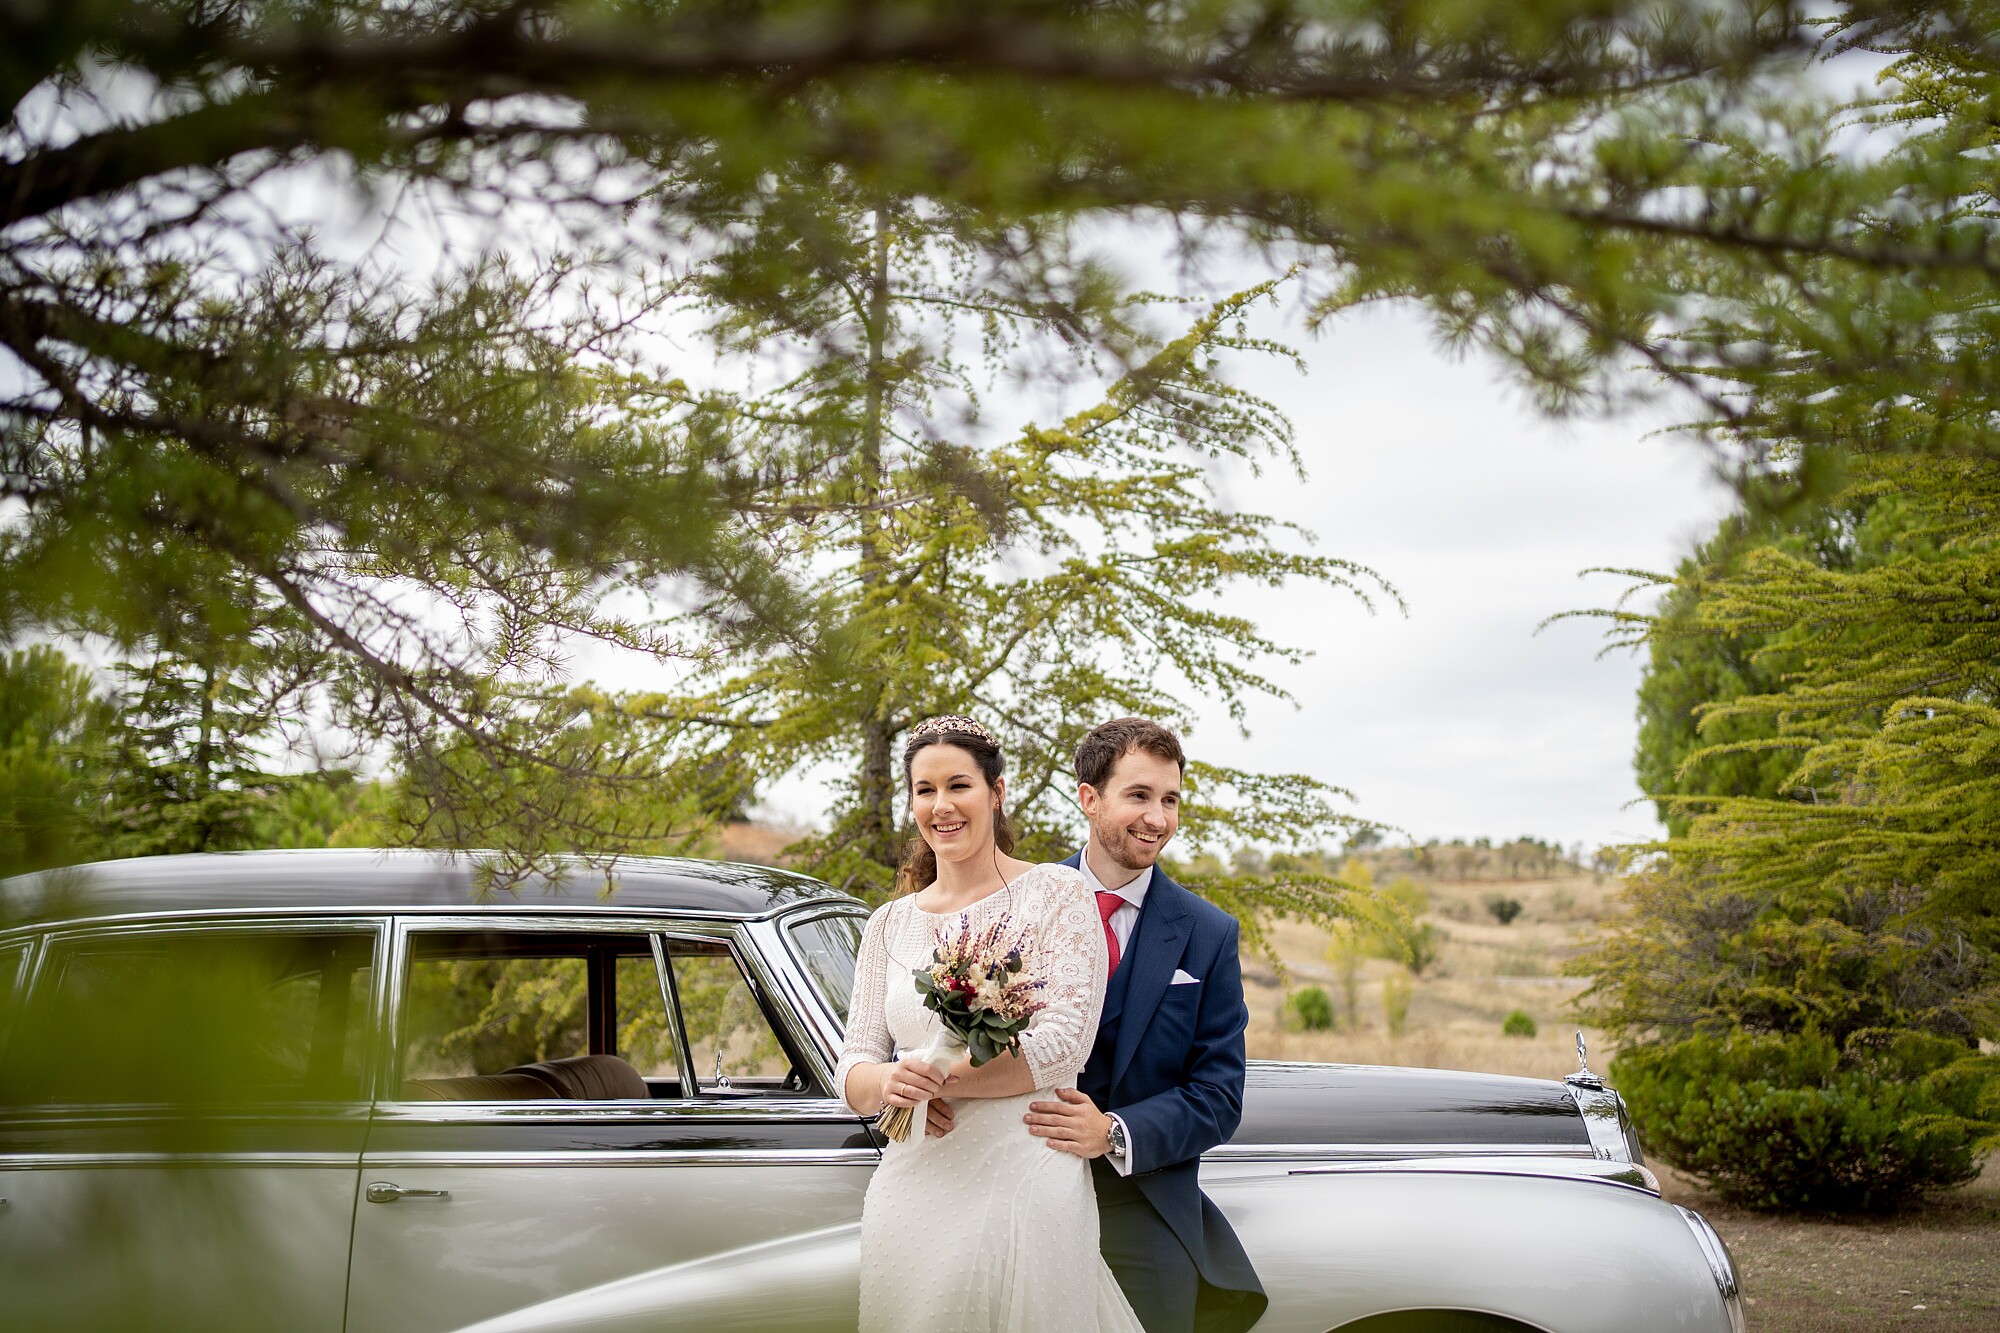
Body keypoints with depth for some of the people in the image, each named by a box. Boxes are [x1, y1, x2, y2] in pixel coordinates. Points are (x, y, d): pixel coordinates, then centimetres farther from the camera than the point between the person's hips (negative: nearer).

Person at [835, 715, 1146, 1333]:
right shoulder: (890, 923, 13)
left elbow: (1064, 1043, -12)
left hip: (1025, 1185, -4)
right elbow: (853, 1069, 8)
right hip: (913, 1188, 4)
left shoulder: (1056, 893, -1)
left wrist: (933, 1078, -12)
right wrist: (888, 1084, -15)